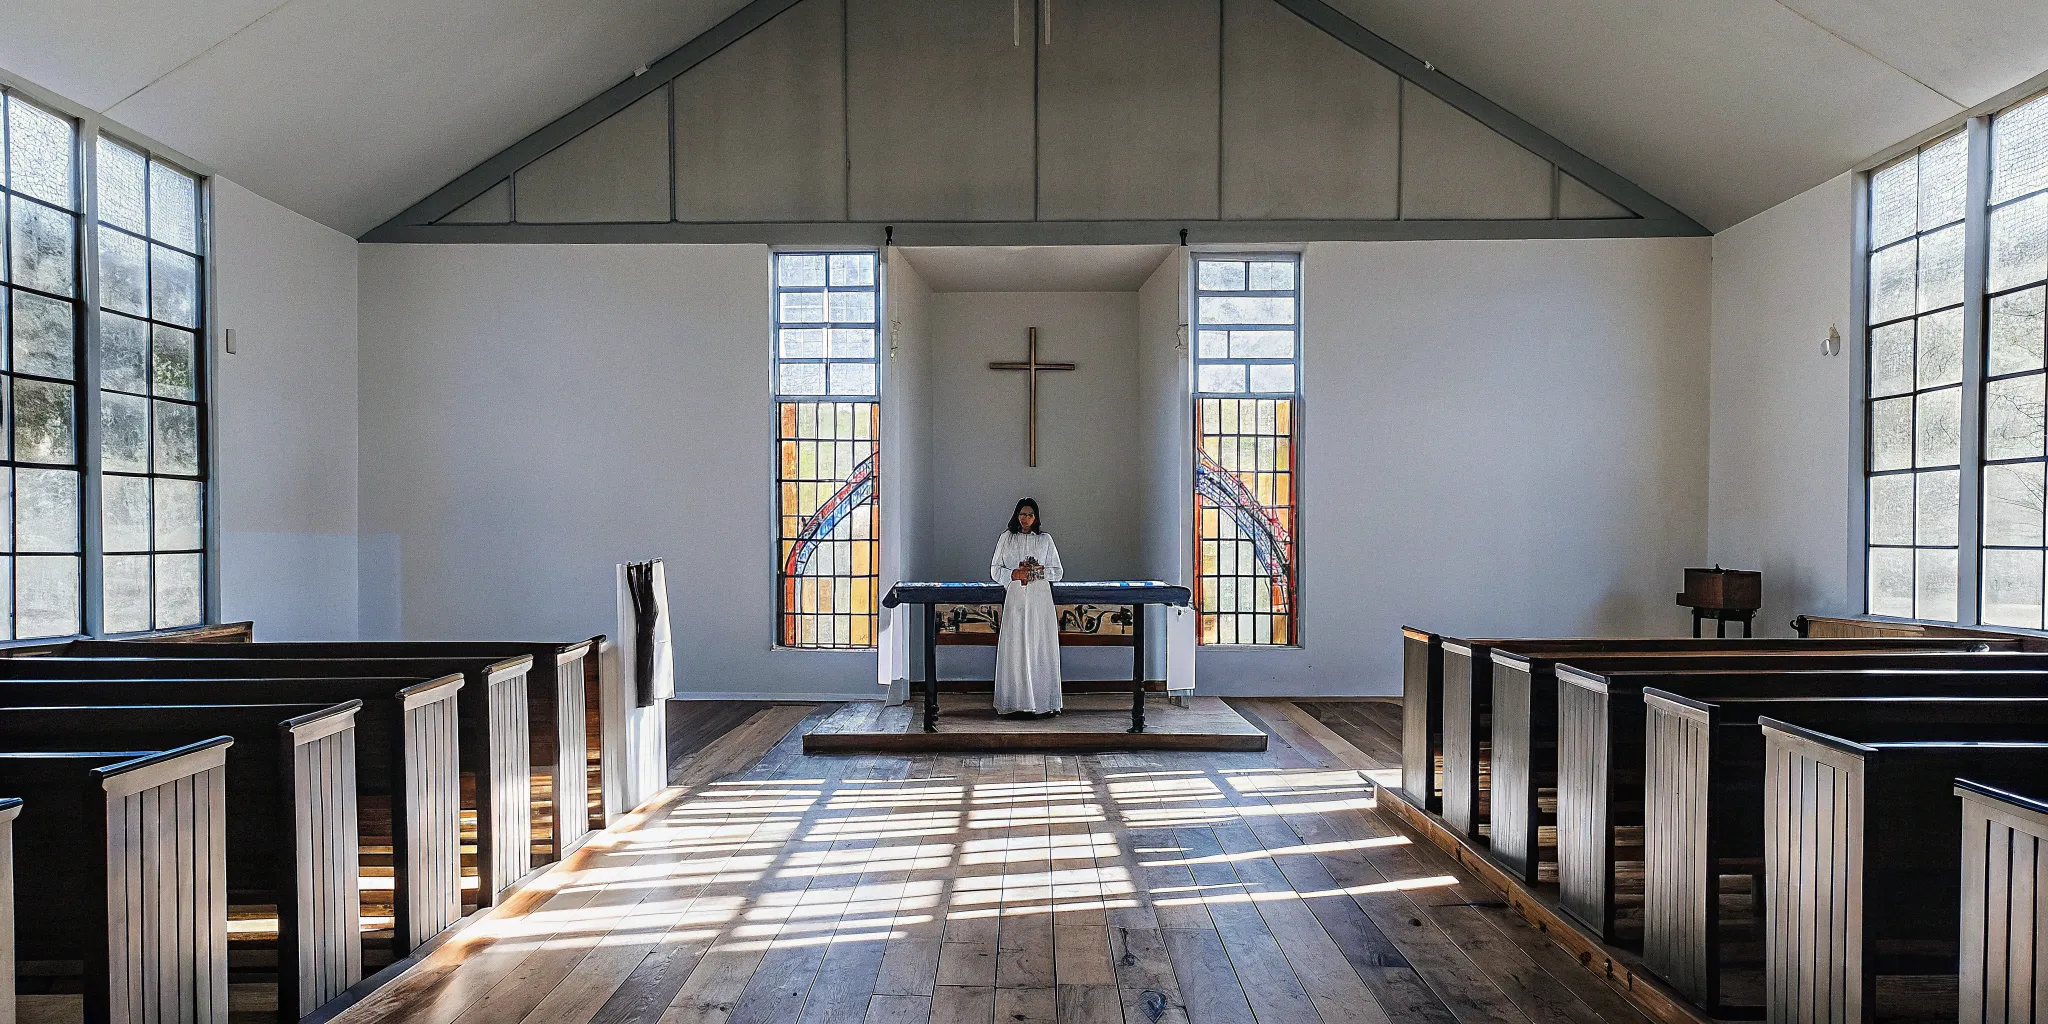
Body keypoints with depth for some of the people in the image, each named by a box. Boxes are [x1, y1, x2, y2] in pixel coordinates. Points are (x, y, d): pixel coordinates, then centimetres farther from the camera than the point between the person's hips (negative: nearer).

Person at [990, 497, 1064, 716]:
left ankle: (1043, 702, 2)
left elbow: (1058, 572, 10)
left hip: (1040, 600, 0)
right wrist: (1014, 574, -9)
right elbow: (995, 569, 8)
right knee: (1015, 648, -3)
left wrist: (1040, 571, -8)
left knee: (1040, 648, -2)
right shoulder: (1007, 538, 9)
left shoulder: (1045, 539, 10)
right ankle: (1015, 702, 1)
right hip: (1015, 599, 0)